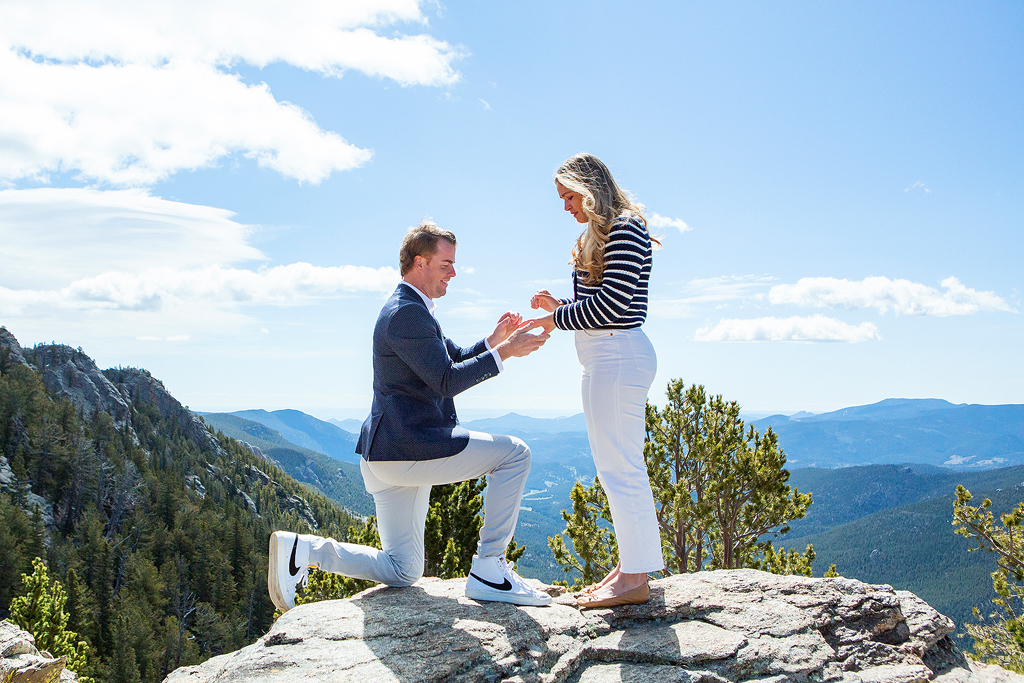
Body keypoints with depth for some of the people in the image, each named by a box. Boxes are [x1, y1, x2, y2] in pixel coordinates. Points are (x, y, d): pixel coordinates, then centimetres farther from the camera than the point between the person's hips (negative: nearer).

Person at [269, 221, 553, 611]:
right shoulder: (406, 313, -14)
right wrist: (503, 352, -15)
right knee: (514, 454, -8)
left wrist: (494, 340, 8)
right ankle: (488, 569, -7)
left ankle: (303, 549, 6)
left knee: (401, 572, 15)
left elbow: (455, 360, 24)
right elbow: (447, 380, -18)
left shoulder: (412, 310, 21)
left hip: (393, 454, 11)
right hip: (411, 445, -11)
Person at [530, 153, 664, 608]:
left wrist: (557, 318, -9)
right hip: (604, 359, 11)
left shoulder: (624, 230, -10)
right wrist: (559, 306, 8)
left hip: (618, 354, -11)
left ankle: (635, 577, 0)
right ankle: (630, 564, 22)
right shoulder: (601, 234, 21)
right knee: (616, 466, 13)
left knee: (620, 466, -7)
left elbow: (613, 302, -19)